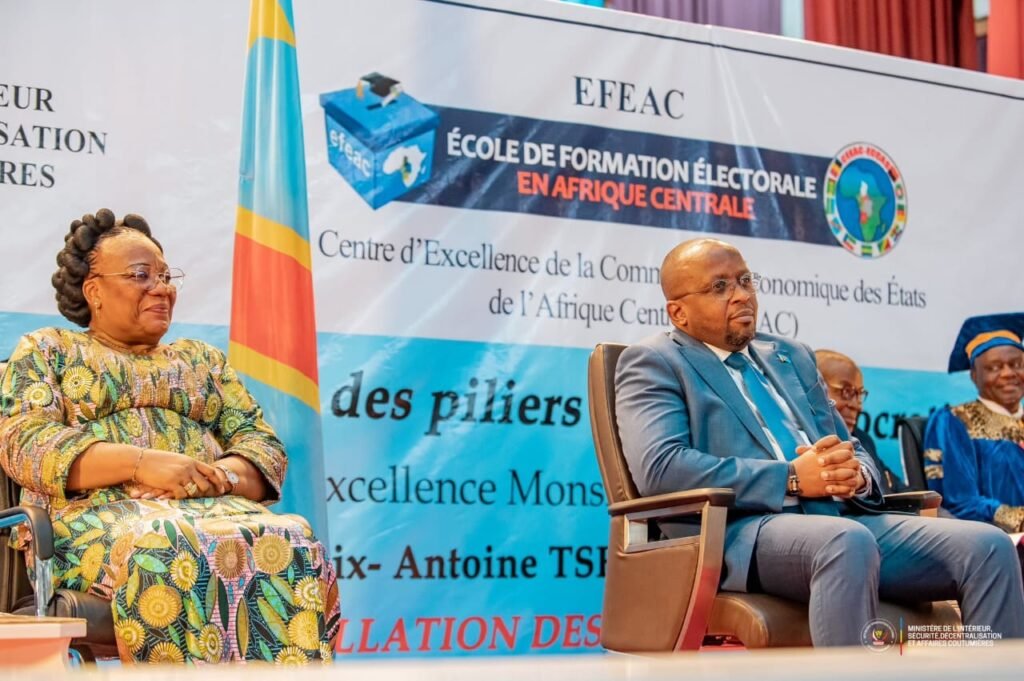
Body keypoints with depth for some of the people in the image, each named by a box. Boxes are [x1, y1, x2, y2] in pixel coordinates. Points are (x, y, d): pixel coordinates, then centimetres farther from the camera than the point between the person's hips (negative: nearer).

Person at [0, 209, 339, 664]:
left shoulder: (203, 359, 27)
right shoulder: (46, 350, 18)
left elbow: (265, 447, 16)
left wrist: (218, 475, -10)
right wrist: (141, 463, -15)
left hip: (213, 508, 3)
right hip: (97, 513, -3)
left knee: (292, 545, -33)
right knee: (171, 553, -41)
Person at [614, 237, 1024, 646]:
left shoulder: (791, 356, 26)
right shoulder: (653, 362, 5)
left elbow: (849, 450, 24)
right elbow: (660, 468, -11)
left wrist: (855, 473, -3)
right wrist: (791, 478, -13)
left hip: (839, 518, 7)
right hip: (738, 532, -7)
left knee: (987, 546, -14)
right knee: (847, 541, -38)